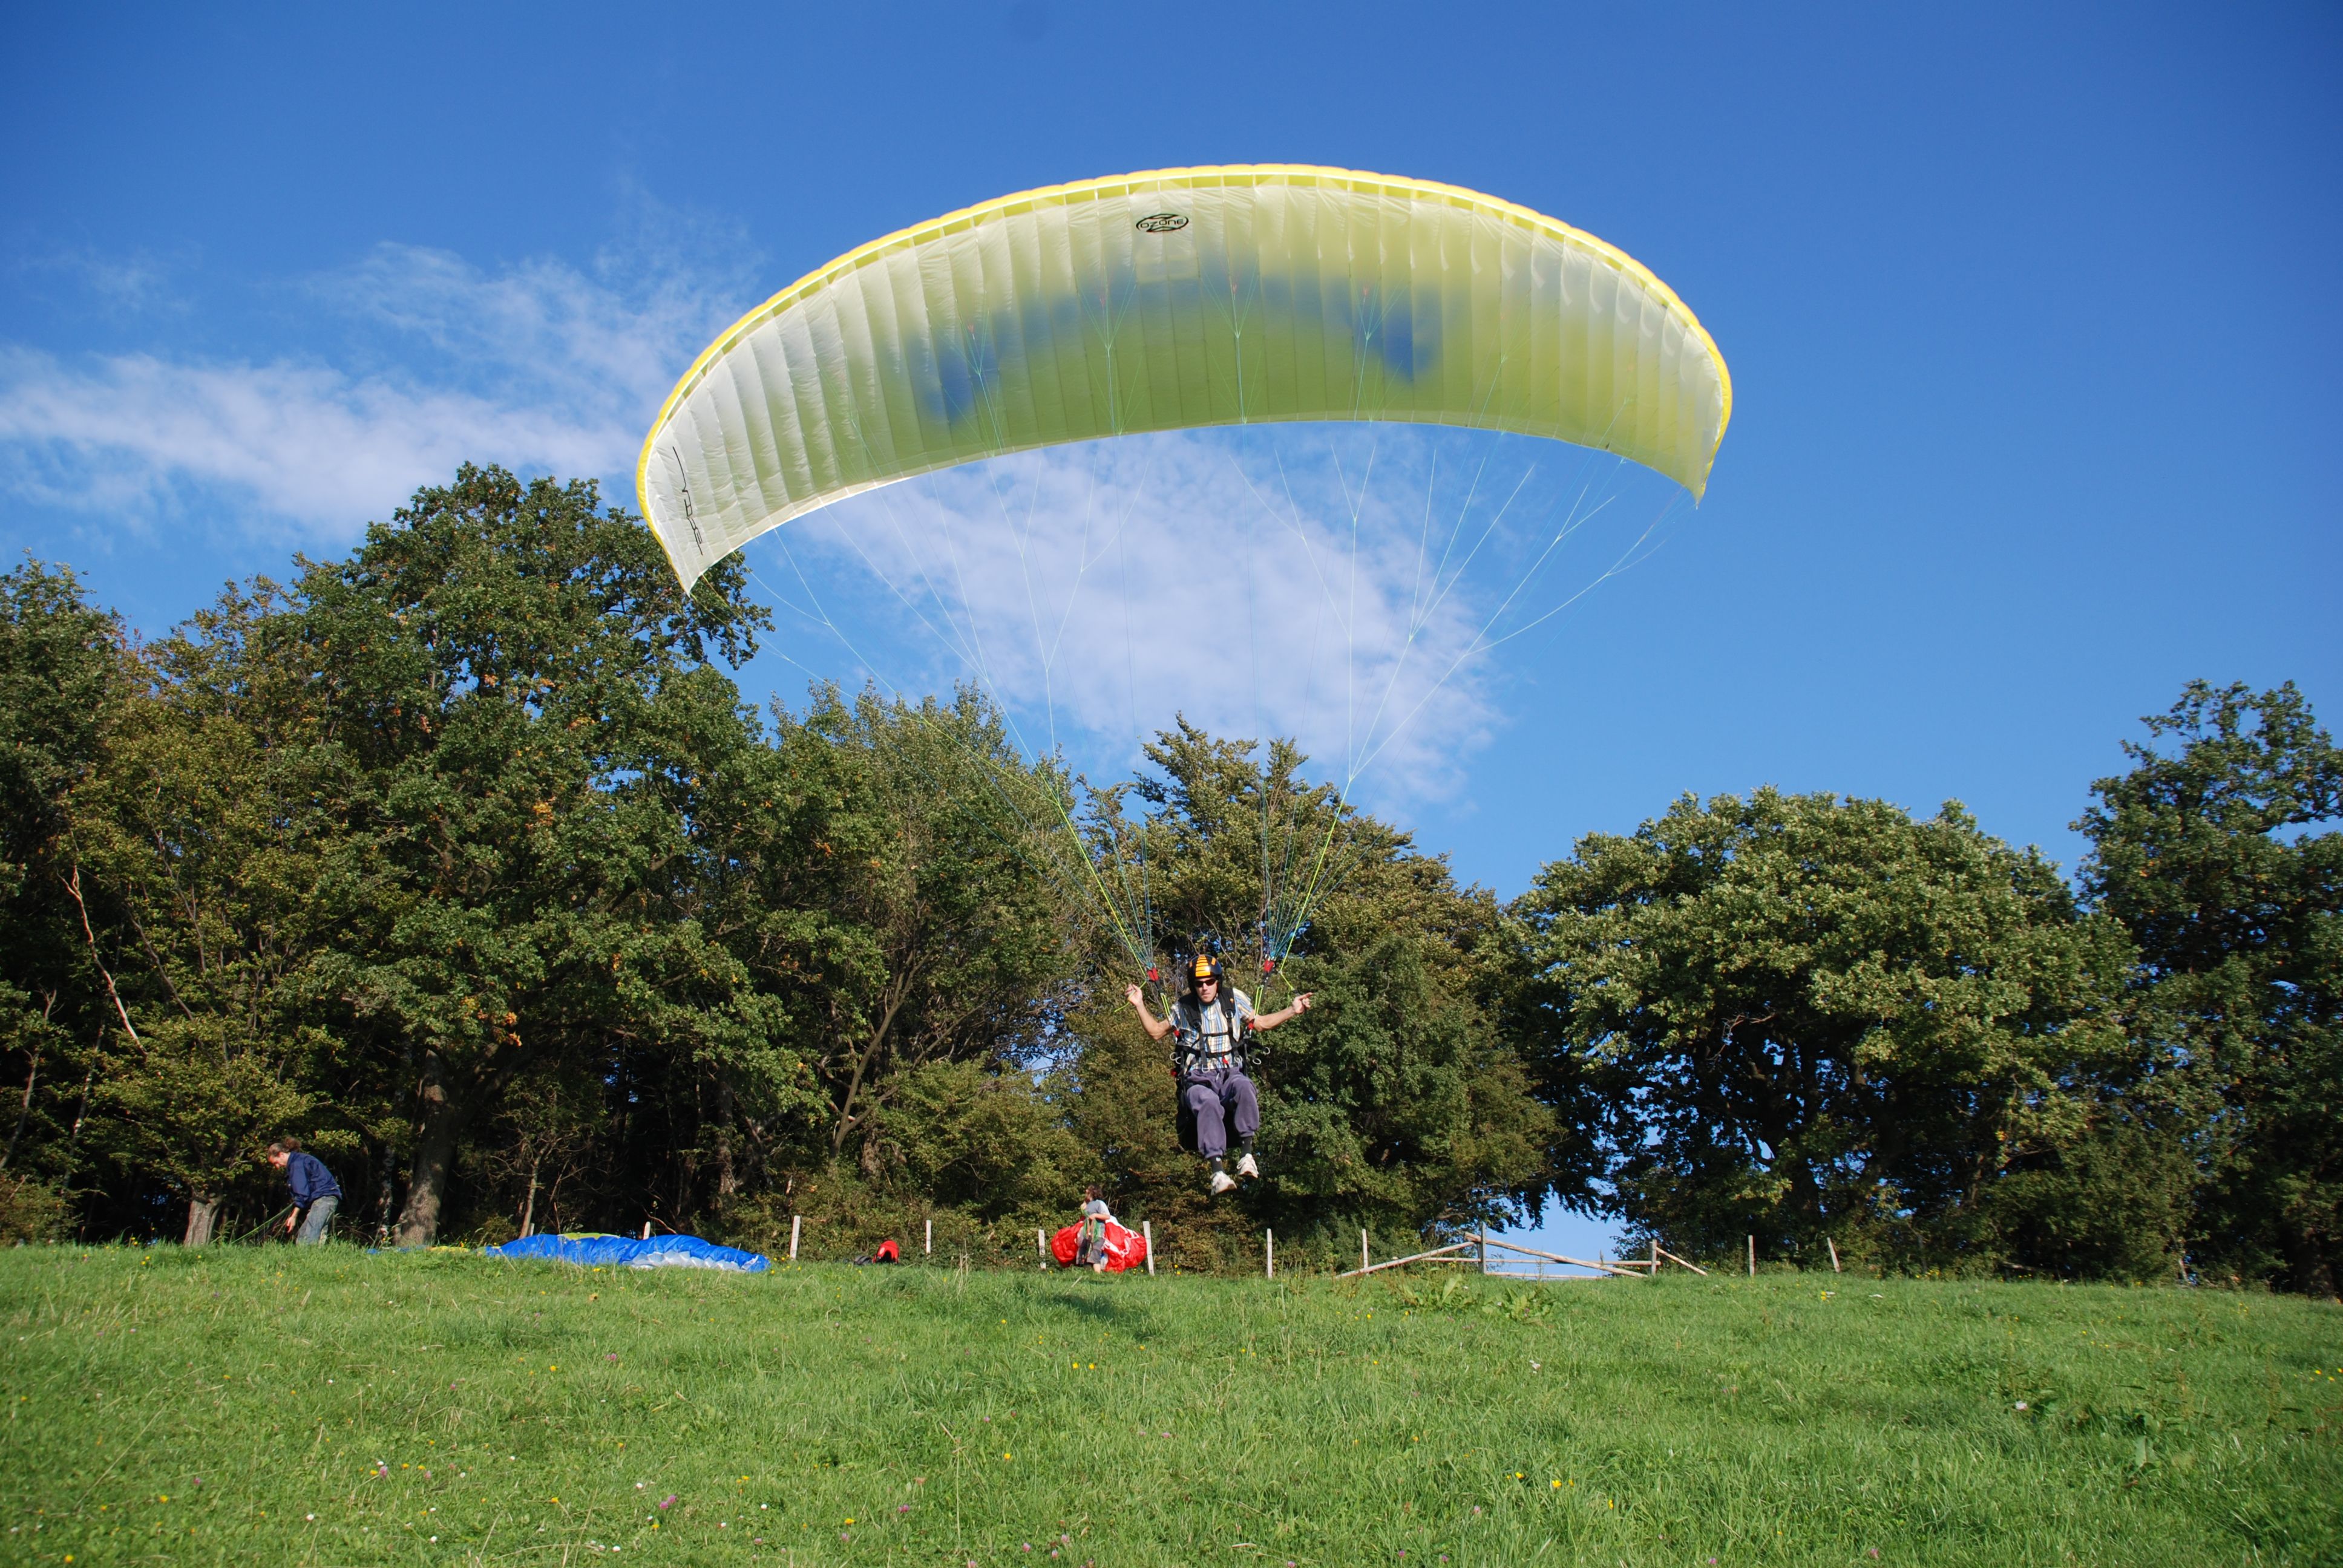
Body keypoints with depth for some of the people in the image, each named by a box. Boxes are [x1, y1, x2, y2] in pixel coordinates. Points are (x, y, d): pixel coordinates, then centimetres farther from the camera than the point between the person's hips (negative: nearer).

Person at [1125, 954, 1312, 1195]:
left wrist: (1292, 1011, 12)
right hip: (1198, 1079, -1)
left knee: (1244, 1086, -38)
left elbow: (1261, 1023, 22)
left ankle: (1248, 1154, -32)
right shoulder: (1183, 1008, 10)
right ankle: (1218, 1171, -46)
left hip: (1230, 1073, 1)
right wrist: (1139, 1005, 10)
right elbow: (1156, 1032, 21)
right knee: (1209, 1102, -38)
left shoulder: (1234, 999, 11)